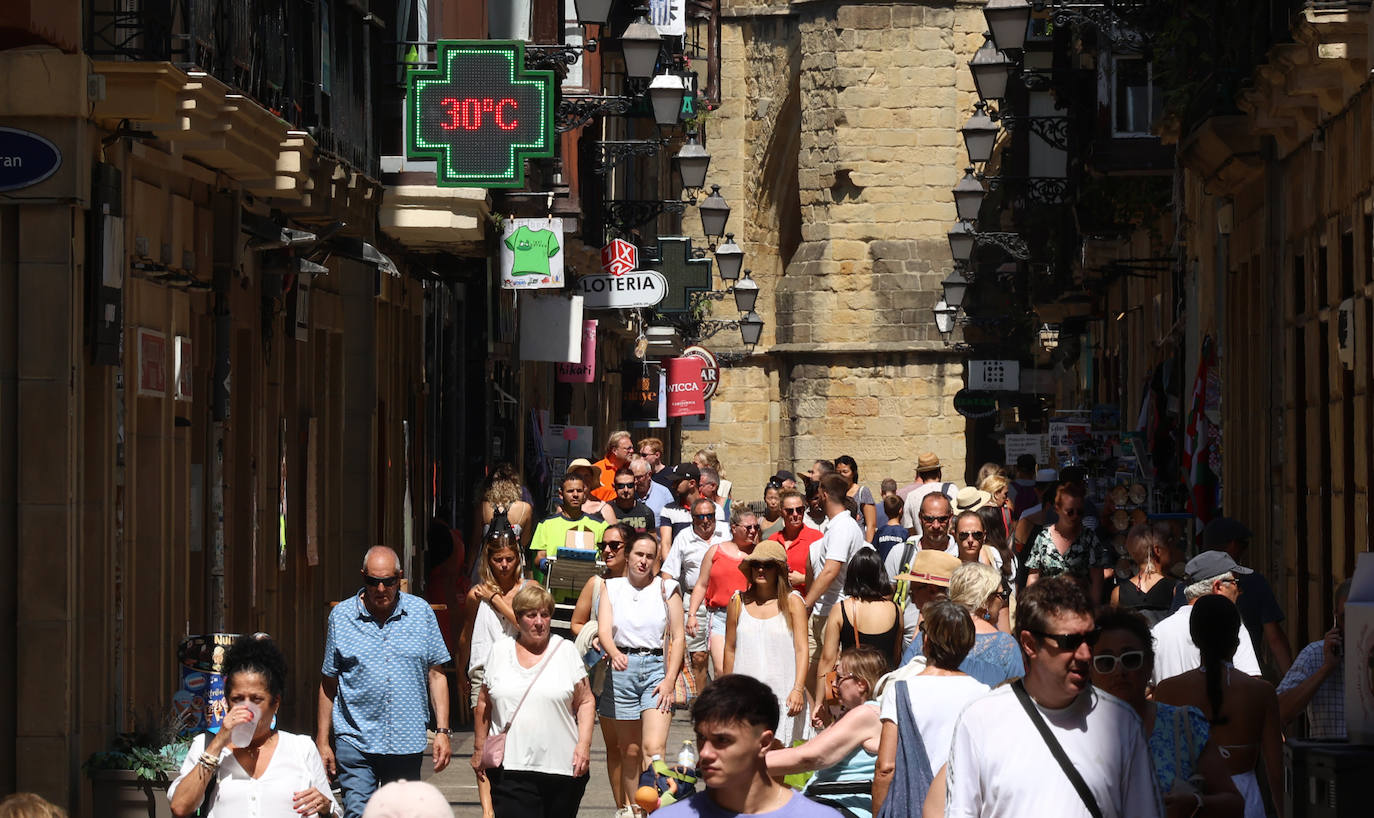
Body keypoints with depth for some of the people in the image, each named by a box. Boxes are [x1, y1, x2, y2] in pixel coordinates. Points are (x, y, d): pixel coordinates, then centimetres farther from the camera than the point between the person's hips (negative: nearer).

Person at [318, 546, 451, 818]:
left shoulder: (421, 612, 4)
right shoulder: (341, 616, 2)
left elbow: (436, 674, 8)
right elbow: (328, 683, 8)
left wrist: (442, 730, 0)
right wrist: (322, 741, 6)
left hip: (407, 743, 1)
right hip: (355, 741, -1)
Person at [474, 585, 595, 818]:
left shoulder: (566, 651, 6)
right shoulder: (499, 652, 10)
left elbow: (585, 702, 6)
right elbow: (485, 704, 17)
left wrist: (584, 744, -6)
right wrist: (479, 748, 15)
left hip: (563, 767, 0)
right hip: (511, 768, 0)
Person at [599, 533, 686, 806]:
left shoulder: (667, 589, 6)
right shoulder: (612, 588, 9)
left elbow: (678, 637, 3)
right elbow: (604, 630, -5)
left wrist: (670, 680, -8)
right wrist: (614, 653, -27)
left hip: (657, 668, -2)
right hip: (622, 669, 2)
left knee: (653, 747, -16)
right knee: (630, 749, 6)